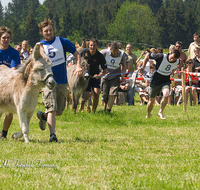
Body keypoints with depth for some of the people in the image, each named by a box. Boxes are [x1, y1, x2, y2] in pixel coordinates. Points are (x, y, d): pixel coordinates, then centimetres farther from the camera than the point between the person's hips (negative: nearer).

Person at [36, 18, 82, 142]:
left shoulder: (62, 42, 3)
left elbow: (76, 53, 6)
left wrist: (78, 67, -9)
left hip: (62, 82, 2)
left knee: (59, 112, 8)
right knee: (52, 109, -18)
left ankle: (43, 116, 37)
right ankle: (52, 134, -20)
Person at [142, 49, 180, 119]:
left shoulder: (177, 62, -9)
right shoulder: (161, 57, -22)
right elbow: (147, 55, -9)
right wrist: (143, 68, -8)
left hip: (166, 81, 1)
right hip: (155, 82, -1)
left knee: (166, 95, -29)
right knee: (151, 101, 9)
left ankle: (161, 112, -7)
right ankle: (148, 115, 38)